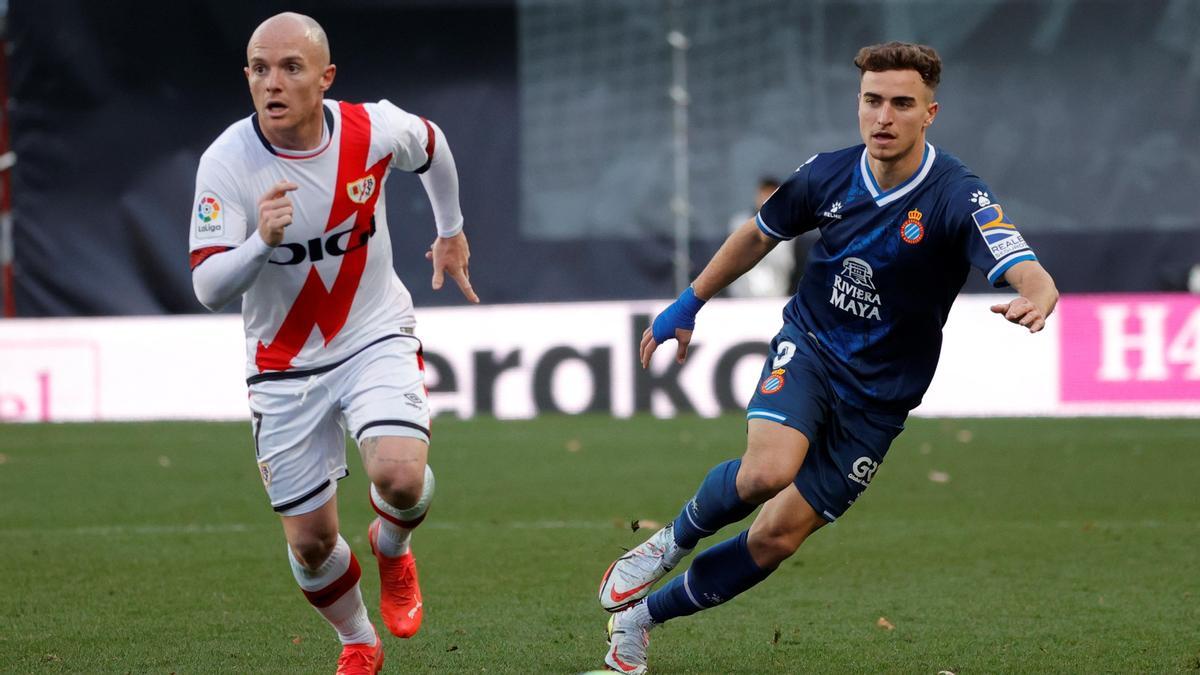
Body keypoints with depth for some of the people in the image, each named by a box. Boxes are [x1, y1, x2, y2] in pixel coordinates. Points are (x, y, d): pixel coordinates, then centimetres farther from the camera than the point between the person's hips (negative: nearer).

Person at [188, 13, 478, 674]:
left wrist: (451, 232, 25)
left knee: (400, 476, -27)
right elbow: (208, 289, -23)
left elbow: (431, 145, 12)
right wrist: (262, 241, -41)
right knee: (310, 543, 2)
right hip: (285, 365, 0)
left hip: (376, 338, 0)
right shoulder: (226, 164, -19)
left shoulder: (374, 129, -14)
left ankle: (391, 546, 11)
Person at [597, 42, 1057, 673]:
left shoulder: (958, 198, -20)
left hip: (879, 395, -1)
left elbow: (1031, 277, -34)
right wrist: (689, 303, 17)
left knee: (777, 537, -1)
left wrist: (1034, 300, -58)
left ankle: (640, 616, 19)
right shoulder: (828, 174, -8)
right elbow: (759, 234, 12)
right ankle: (674, 539, 1)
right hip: (808, 344, 1)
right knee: (768, 469, -30)